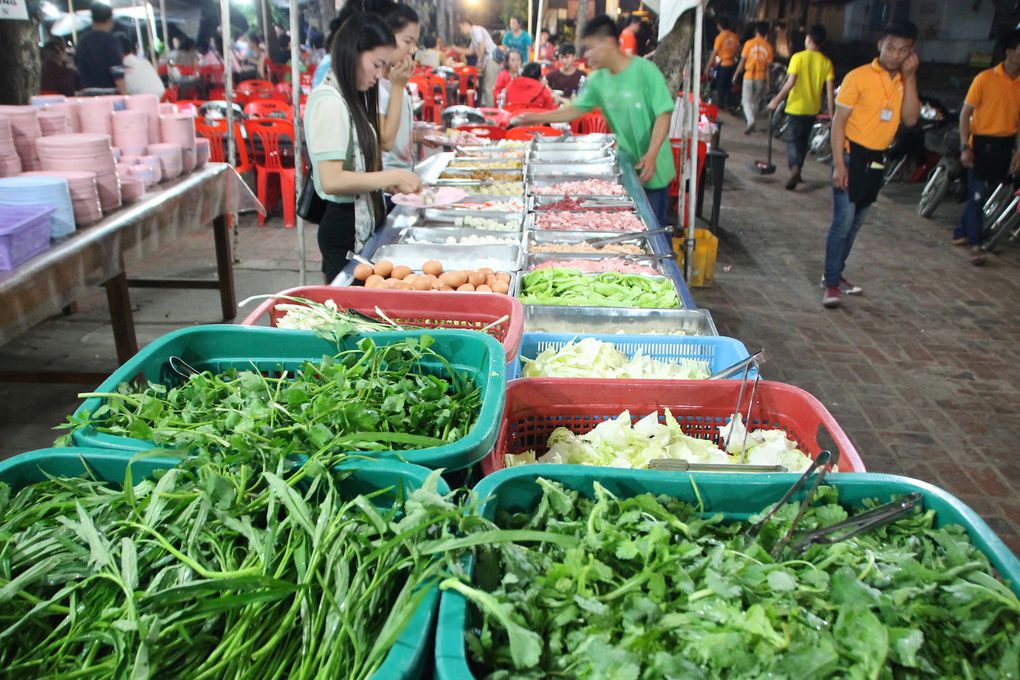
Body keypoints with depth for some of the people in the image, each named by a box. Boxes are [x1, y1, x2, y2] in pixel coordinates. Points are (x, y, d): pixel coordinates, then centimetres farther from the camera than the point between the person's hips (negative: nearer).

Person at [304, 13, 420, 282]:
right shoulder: (329, 102, -17)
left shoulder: (350, 98, 11)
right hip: (344, 227, -9)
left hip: (361, 224, 9)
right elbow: (331, 180, -23)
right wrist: (391, 177, -18)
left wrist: (387, 183, -1)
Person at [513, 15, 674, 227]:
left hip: (653, 167, -5)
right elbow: (576, 109, 9)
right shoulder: (598, 80, 1)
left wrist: (651, 155, -29)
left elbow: (663, 116, -18)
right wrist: (537, 118, 0)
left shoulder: (645, 71, -17)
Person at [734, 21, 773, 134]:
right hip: (761, 77, 2)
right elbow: (768, 66, -1)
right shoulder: (768, 47, -2)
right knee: (755, 101, 16)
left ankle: (750, 121, -22)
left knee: (746, 101, 1)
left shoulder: (749, 43, -7)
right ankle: (752, 124, 23)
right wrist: (768, 83, 4)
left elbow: (742, 61, -5)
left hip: (749, 76, -2)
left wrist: (736, 74, 8)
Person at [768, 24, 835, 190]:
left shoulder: (798, 57, -11)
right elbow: (830, 90, -2)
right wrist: (831, 113, 3)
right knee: (803, 140, 19)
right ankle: (797, 171, 27)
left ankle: (794, 168, -26)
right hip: (813, 109, 4)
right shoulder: (826, 62, 1)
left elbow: (790, 83, -19)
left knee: (792, 139, -2)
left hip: (796, 107, -4)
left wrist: (776, 100, -11)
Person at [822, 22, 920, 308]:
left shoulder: (905, 81, 8)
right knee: (843, 221, -10)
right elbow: (839, 121, -11)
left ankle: (836, 274, 25)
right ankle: (831, 283, -4)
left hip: (876, 160, 6)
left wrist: (909, 78, -9)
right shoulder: (859, 77, -10)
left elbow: (910, 119, -4)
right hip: (852, 155, -6)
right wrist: (839, 164, -17)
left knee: (856, 222, 13)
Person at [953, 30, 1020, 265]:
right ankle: (975, 244, 2)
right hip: (982, 142, -5)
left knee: (985, 194, 11)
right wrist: (964, 146, -12)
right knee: (977, 194, -4)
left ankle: (961, 232, 26)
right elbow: (966, 112, -5)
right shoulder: (985, 78, -8)